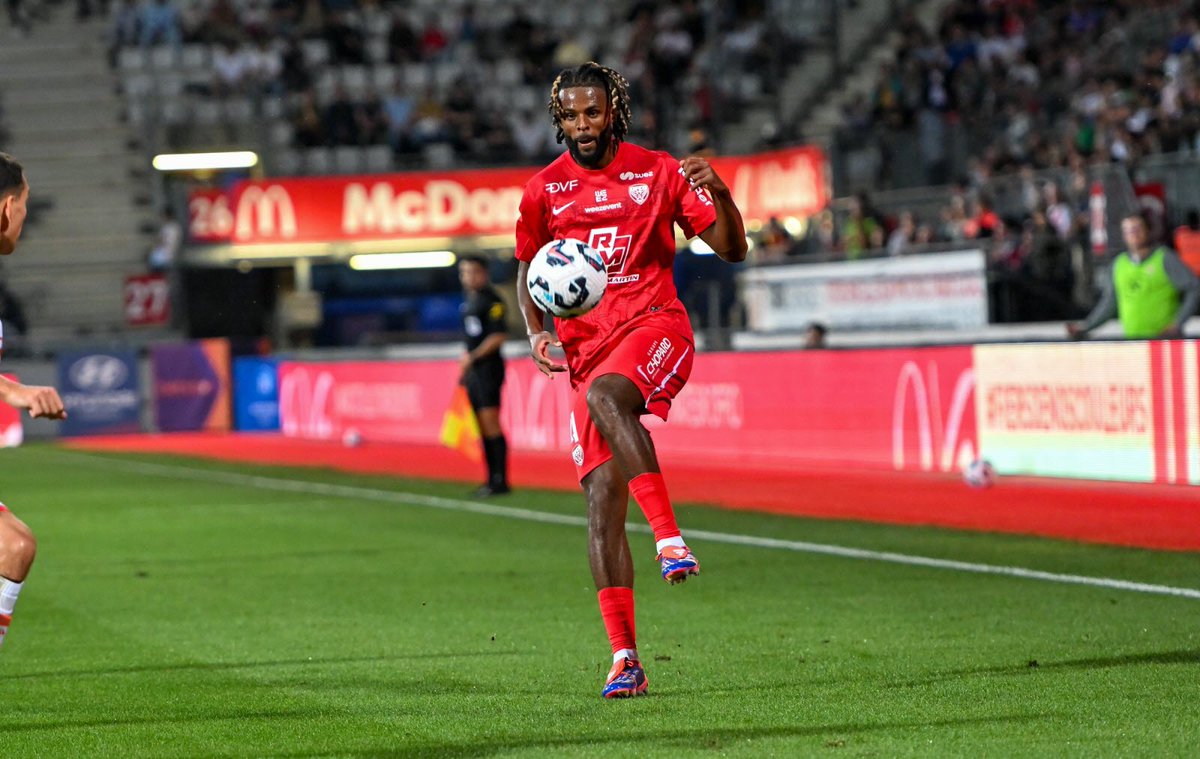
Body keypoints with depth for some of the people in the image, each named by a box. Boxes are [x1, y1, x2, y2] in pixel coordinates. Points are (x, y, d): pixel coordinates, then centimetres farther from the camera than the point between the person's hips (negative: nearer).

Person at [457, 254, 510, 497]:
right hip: (473, 371, 9)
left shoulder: (491, 300, -10)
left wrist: (472, 357, -18)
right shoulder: (468, 299, 16)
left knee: (491, 423, -11)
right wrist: (465, 367, 21)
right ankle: (491, 479, 13)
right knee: (482, 428, 9)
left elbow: (498, 337, -16)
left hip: (488, 368, -9)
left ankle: (500, 481, -11)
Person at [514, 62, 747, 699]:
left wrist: (718, 193, -18)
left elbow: (732, 250, 2)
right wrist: (536, 331, 1)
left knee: (603, 394, -38)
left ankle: (670, 537, -39)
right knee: (601, 500, -6)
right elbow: (527, 270, 20)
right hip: (585, 347, 3)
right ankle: (624, 660, -4)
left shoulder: (658, 173, 2)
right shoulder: (544, 189, 9)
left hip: (654, 325, -3)